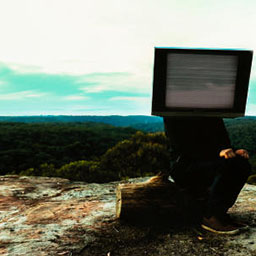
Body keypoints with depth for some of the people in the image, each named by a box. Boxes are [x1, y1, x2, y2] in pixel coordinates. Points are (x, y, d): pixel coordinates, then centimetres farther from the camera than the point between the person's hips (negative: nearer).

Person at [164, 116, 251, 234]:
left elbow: (224, 141, 14)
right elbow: (183, 147, -17)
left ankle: (219, 212, -6)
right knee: (226, 164, -28)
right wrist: (218, 152, -26)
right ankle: (210, 217, -16)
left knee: (243, 165, -15)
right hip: (184, 167, -6)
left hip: (210, 163, 7)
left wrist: (233, 152, -10)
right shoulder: (172, 116, -7)